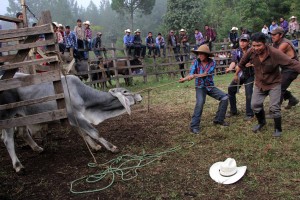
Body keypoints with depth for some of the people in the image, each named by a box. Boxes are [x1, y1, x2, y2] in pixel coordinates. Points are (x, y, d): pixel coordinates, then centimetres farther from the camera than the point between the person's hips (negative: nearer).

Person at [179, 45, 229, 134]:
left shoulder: (212, 62, -8)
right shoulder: (196, 62, -8)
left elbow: (206, 74, -22)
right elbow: (191, 73, -18)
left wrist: (195, 75, -38)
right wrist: (184, 79, -40)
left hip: (210, 86, 3)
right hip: (200, 87, -3)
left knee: (225, 97, -5)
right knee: (200, 102, -26)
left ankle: (219, 120, 11)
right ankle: (194, 126, -19)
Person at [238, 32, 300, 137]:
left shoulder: (275, 53, -29)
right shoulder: (251, 52, -18)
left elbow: (292, 63, -30)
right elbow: (242, 62, 4)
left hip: (274, 83, -4)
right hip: (259, 83, 4)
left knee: (274, 107, -8)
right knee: (255, 105, 5)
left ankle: (278, 129, 15)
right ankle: (261, 122, 34)